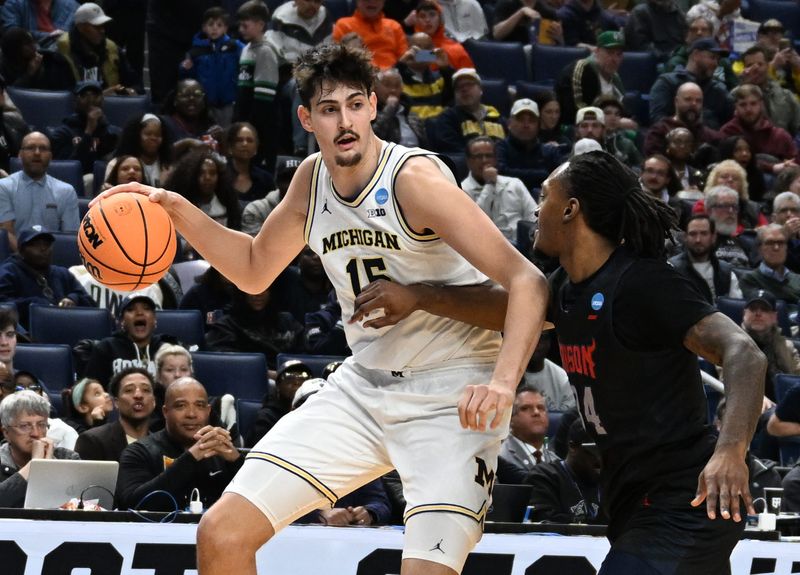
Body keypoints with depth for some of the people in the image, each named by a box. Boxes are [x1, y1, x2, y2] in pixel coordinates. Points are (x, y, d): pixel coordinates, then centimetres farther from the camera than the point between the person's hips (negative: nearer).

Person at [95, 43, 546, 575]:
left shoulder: (415, 179, -20)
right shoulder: (313, 179, 2)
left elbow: (528, 282, -25)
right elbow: (255, 270, 21)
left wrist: (503, 382, -40)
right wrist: (178, 211, 6)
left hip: (451, 395, -6)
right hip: (363, 386, 6)